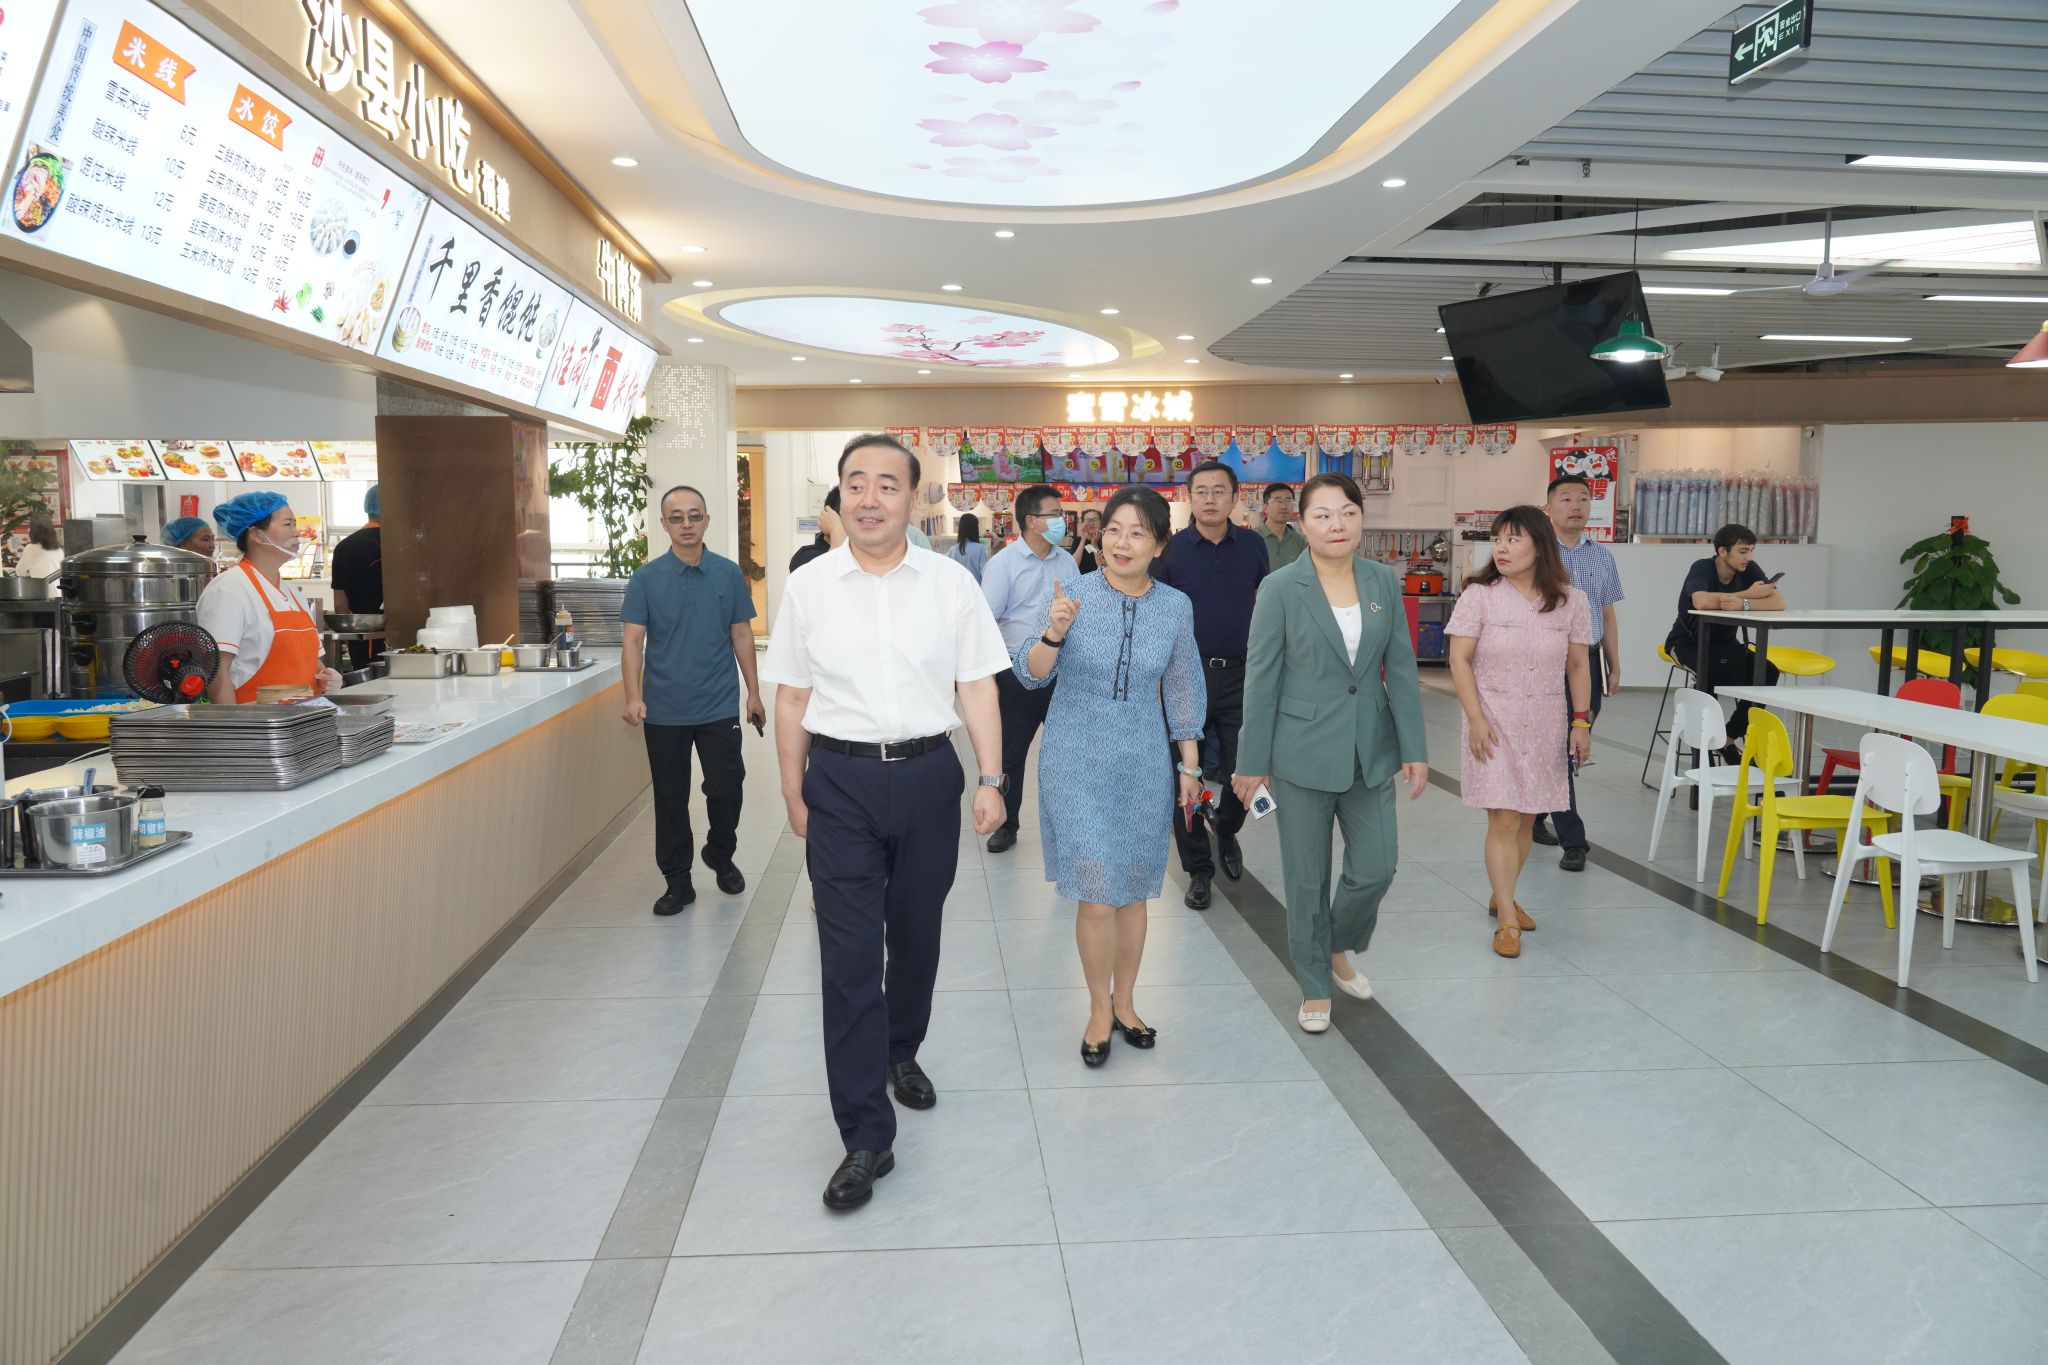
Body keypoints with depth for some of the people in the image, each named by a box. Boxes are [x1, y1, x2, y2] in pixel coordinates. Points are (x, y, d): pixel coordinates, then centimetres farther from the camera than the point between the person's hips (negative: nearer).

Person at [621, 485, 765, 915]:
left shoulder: (729, 574, 2)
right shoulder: (646, 579, -1)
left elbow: (741, 636, 7)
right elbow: (633, 641, -5)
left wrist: (754, 693, 5)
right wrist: (634, 698, -16)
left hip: (719, 706, 0)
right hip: (664, 710, 0)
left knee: (726, 789, 1)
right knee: (670, 798, 7)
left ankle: (720, 856, 29)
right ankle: (677, 881, 19)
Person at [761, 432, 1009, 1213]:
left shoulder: (950, 584, 0)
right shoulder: (808, 586, 1)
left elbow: (978, 687, 2)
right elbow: (792, 697, 6)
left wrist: (991, 780, -4)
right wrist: (794, 794, 6)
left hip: (928, 774, 1)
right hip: (841, 778, -1)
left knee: (916, 937, 17)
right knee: (848, 957, -4)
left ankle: (900, 1053, 44)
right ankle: (866, 1138, 3)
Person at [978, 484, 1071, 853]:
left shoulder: (1067, 562, 5)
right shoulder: (1004, 563, -9)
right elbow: (986, 623, -11)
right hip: (1018, 673, -3)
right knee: (1011, 753, 8)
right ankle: (1006, 825, 22)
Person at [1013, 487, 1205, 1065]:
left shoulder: (1175, 607, -1)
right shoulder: (1073, 592, -8)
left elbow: (1182, 691, 8)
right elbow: (1032, 674, -9)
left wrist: (1191, 766, 9)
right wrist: (1053, 634, -28)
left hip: (1143, 765, 2)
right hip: (1077, 763, -2)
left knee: (1133, 892, 13)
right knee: (1096, 897, -3)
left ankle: (1125, 1004, 32)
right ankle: (1100, 1011, 17)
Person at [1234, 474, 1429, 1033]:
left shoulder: (1384, 581, 2)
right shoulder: (1281, 588, -9)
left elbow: (1401, 669, 5)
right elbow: (1261, 678, -7)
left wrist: (1414, 749, 1)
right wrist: (1252, 762, -6)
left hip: (1370, 751, 3)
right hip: (1303, 753, -3)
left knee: (1375, 869, 6)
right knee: (1307, 879, 7)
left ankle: (1339, 949, 36)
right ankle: (1315, 988, 26)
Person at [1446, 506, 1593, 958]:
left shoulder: (1570, 601, 2)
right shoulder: (1479, 595, -7)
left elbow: (1578, 666, 9)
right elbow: (1460, 660, -7)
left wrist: (1581, 721, 3)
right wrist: (1475, 718, -14)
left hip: (1545, 726, 3)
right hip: (1495, 722, -3)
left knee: (1526, 820, 11)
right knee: (1504, 820, -7)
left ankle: (1501, 896, 31)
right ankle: (1508, 921, 1)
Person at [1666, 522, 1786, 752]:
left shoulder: (1749, 569, -6)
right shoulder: (1702, 568, -20)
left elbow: (1779, 602, -18)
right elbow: (1702, 602, -41)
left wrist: (1743, 604, -36)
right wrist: (1748, 594, -27)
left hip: (1724, 643, 5)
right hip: (1688, 642, -5)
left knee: (1767, 671, -20)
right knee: (1711, 668, -37)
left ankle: (1732, 736, -5)